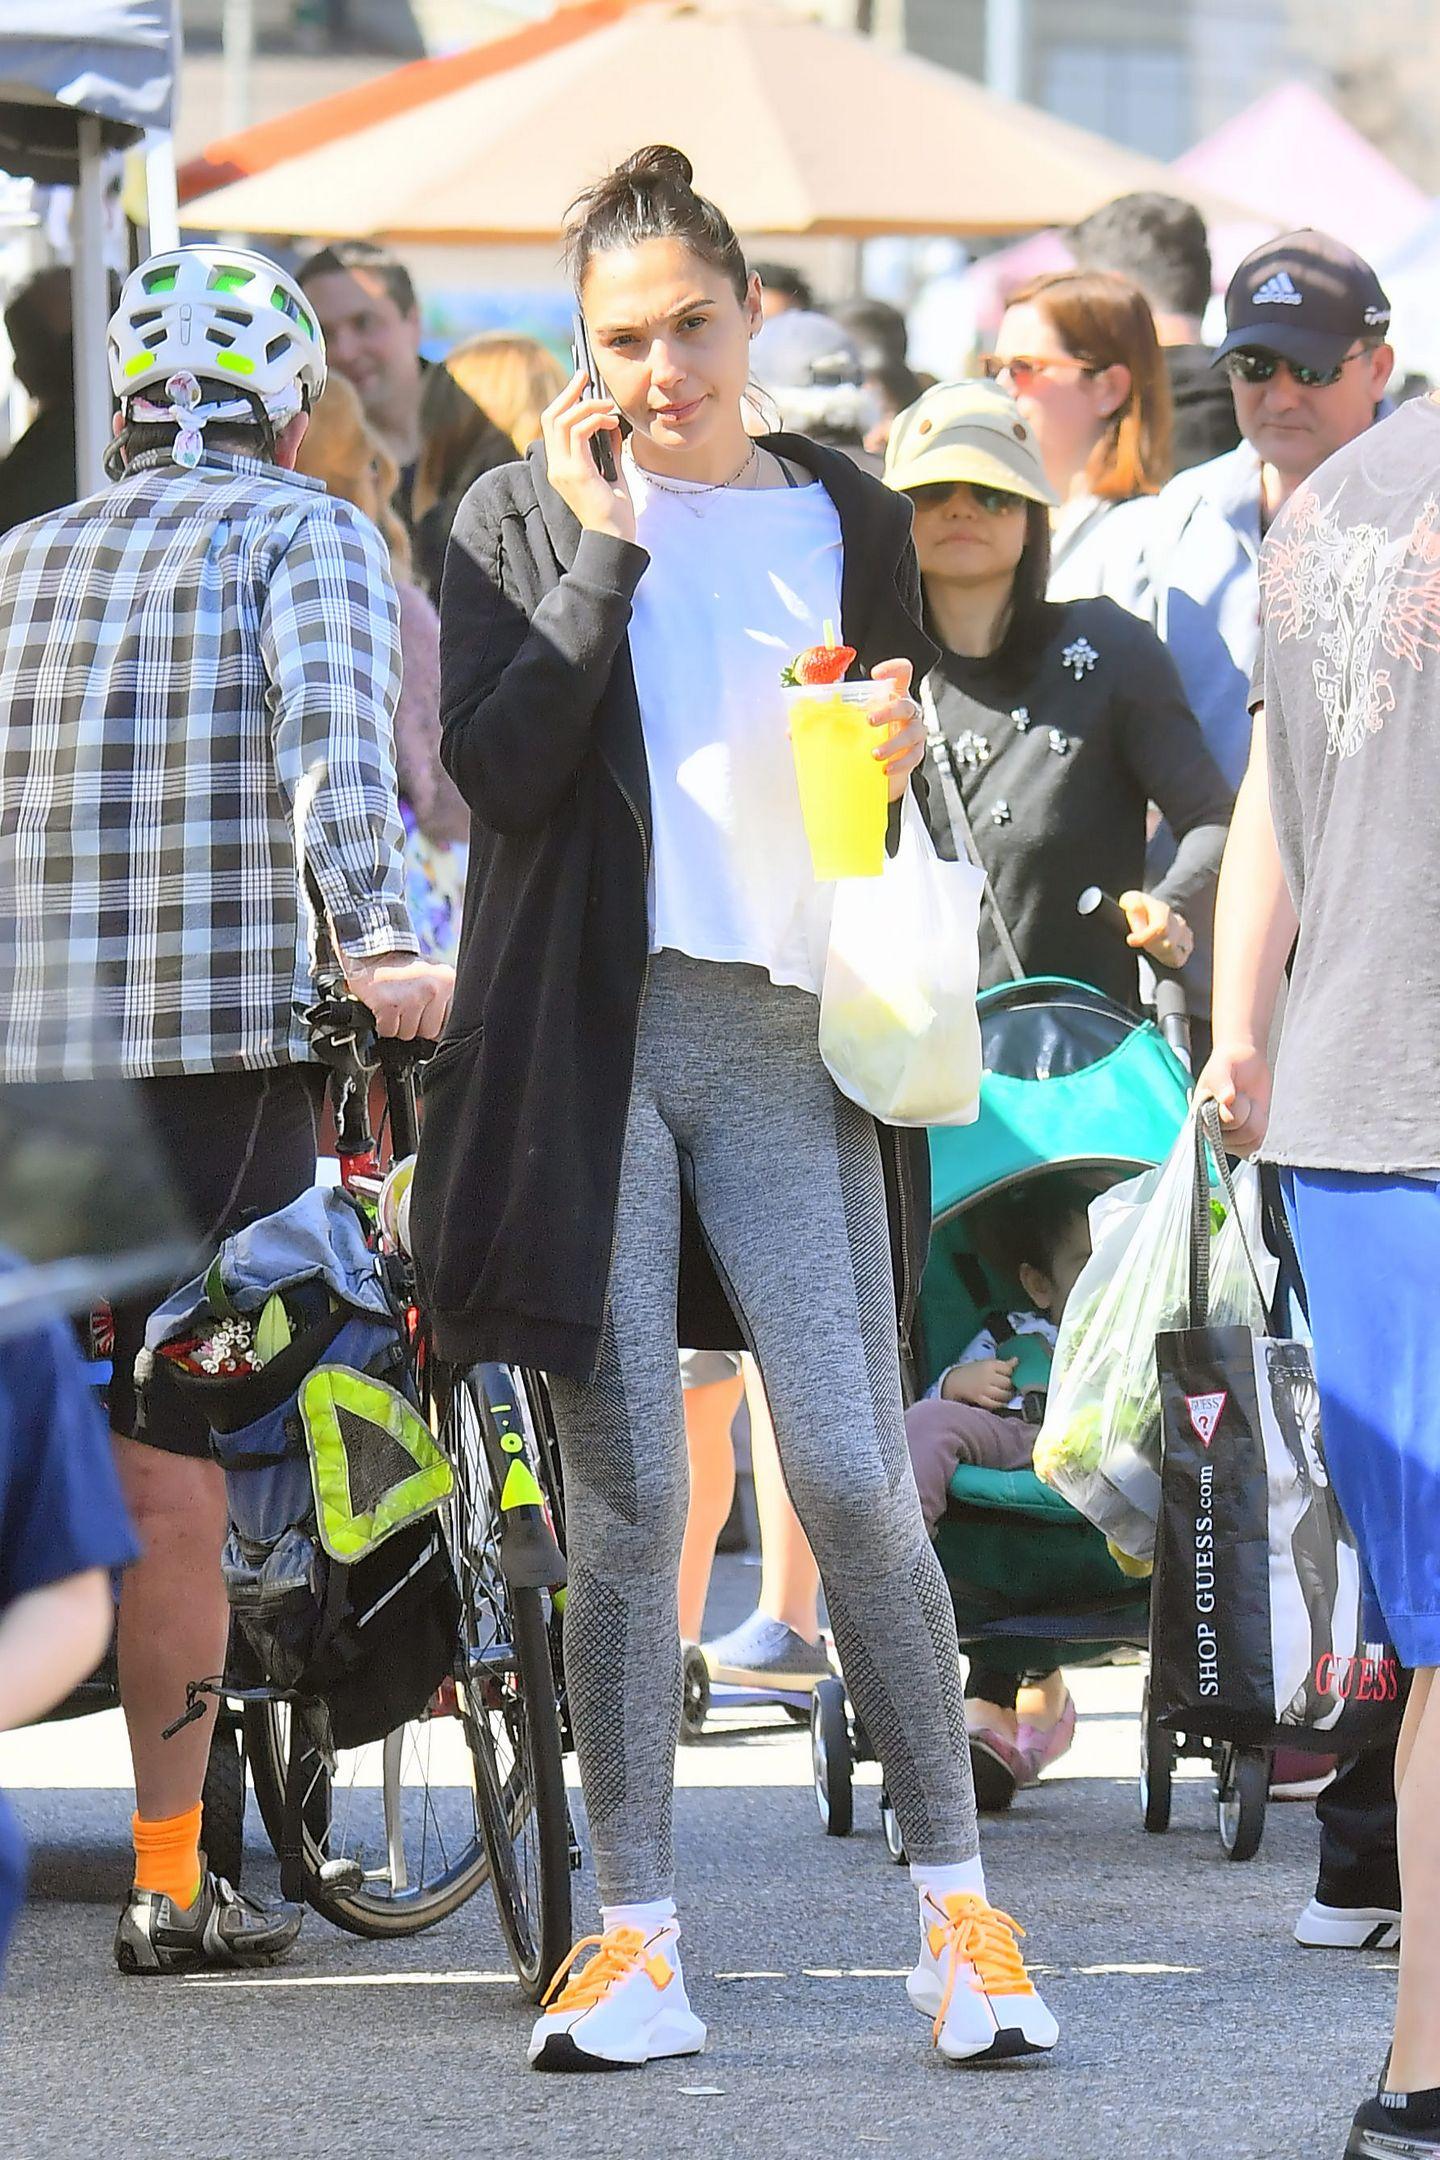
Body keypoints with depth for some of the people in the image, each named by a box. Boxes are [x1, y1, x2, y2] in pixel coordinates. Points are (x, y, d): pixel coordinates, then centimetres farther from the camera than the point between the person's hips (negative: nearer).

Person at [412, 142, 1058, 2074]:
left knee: (858, 1486, -7)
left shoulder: (847, 520, 13)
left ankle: (959, 1906, 2)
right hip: (595, 1040, -1)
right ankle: (637, 1941, 4)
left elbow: (904, 815, 19)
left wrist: (898, 768, -3)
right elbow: (500, 769, -8)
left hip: (788, 1043, 1)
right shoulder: (524, 519, 7)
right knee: (622, 1505, 0)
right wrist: (605, 541, -10)